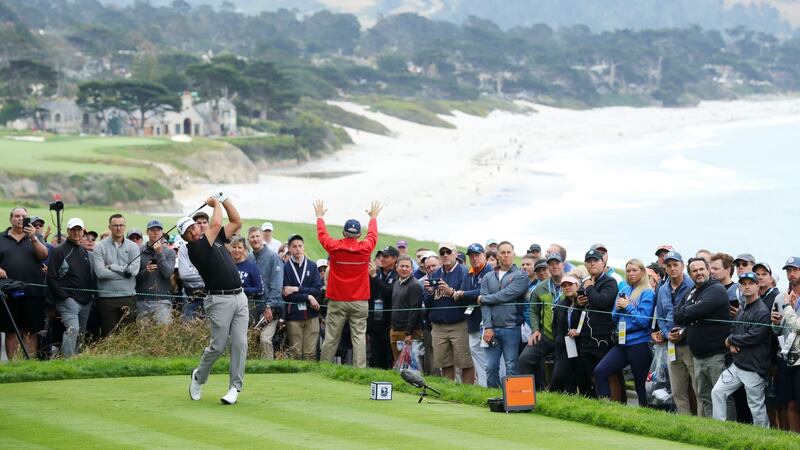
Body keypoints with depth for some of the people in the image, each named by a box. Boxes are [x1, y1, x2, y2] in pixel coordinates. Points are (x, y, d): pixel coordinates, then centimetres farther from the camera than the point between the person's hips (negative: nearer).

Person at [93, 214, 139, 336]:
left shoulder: (133, 247, 7)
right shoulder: (100, 247, 1)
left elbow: (134, 270, -7)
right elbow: (100, 272, -12)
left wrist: (112, 267, -8)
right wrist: (124, 272, -7)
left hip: (128, 296, 2)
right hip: (107, 297, -2)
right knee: (108, 335, 1)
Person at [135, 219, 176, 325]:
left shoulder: (169, 252, 7)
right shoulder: (139, 251, 7)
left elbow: (168, 273, -7)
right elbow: (135, 277, 3)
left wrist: (160, 253, -12)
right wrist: (145, 271, -16)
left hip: (162, 301, -1)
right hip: (142, 301, 1)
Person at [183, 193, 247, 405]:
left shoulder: (215, 239, 16)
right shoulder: (194, 249, -8)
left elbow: (236, 222, 19)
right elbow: (215, 224, -13)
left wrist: (224, 200, 12)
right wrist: (216, 205, 4)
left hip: (239, 297, 6)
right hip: (219, 299, -6)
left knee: (240, 343, -2)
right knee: (218, 345, -4)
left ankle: (235, 387, 3)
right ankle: (199, 377, 22)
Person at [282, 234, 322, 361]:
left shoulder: (312, 266, 10)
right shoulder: (285, 268, 1)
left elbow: (317, 290, 0)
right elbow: (286, 295, -7)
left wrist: (297, 289, -9)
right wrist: (308, 297, -9)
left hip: (311, 314, 2)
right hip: (293, 314, -2)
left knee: (310, 353, 1)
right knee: (295, 353, -3)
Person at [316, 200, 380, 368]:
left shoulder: (334, 247, -6)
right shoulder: (365, 248, -4)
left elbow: (322, 234, 15)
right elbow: (373, 235, 18)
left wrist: (320, 216, 33)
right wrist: (373, 217, 38)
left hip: (337, 302, 0)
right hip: (360, 302, 0)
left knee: (331, 337, 3)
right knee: (359, 337, -2)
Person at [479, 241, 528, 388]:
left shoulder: (520, 275, 2)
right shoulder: (488, 278, 14)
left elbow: (507, 295, -11)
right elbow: (485, 304, 4)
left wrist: (484, 299, 0)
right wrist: (487, 327, -7)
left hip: (511, 328, -3)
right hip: (492, 329, 3)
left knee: (511, 368, -3)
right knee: (491, 367, 2)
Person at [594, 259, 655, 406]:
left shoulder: (647, 293, -6)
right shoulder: (624, 290, 14)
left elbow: (644, 320, -13)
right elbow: (615, 318, 18)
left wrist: (628, 306, -12)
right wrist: (618, 308, -2)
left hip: (639, 343, -6)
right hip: (622, 342, 6)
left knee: (640, 384, 0)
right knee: (599, 372, -8)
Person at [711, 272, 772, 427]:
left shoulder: (762, 312, -12)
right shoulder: (741, 310, 16)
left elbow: (754, 337, -19)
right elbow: (732, 331, 18)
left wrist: (731, 340, -7)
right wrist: (732, 344, -5)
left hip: (754, 368, -8)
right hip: (736, 364, 8)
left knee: (756, 406, -2)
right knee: (717, 392, 2)